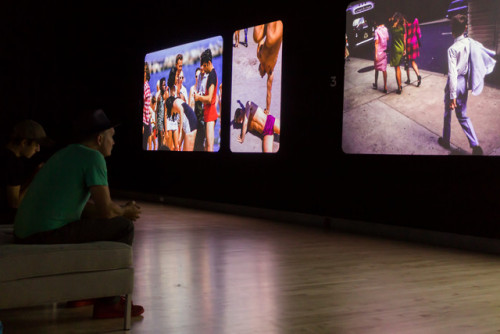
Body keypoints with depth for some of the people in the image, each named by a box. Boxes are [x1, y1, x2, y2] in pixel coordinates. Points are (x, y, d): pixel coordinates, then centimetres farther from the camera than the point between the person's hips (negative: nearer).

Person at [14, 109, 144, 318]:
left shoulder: (67, 153, 21)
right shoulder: (93, 157, -8)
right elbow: (105, 210, -12)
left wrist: (122, 210, 21)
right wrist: (126, 212, 10)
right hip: (48, 235, -10)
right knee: (124, 227, -2)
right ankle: (108, 303, 1)